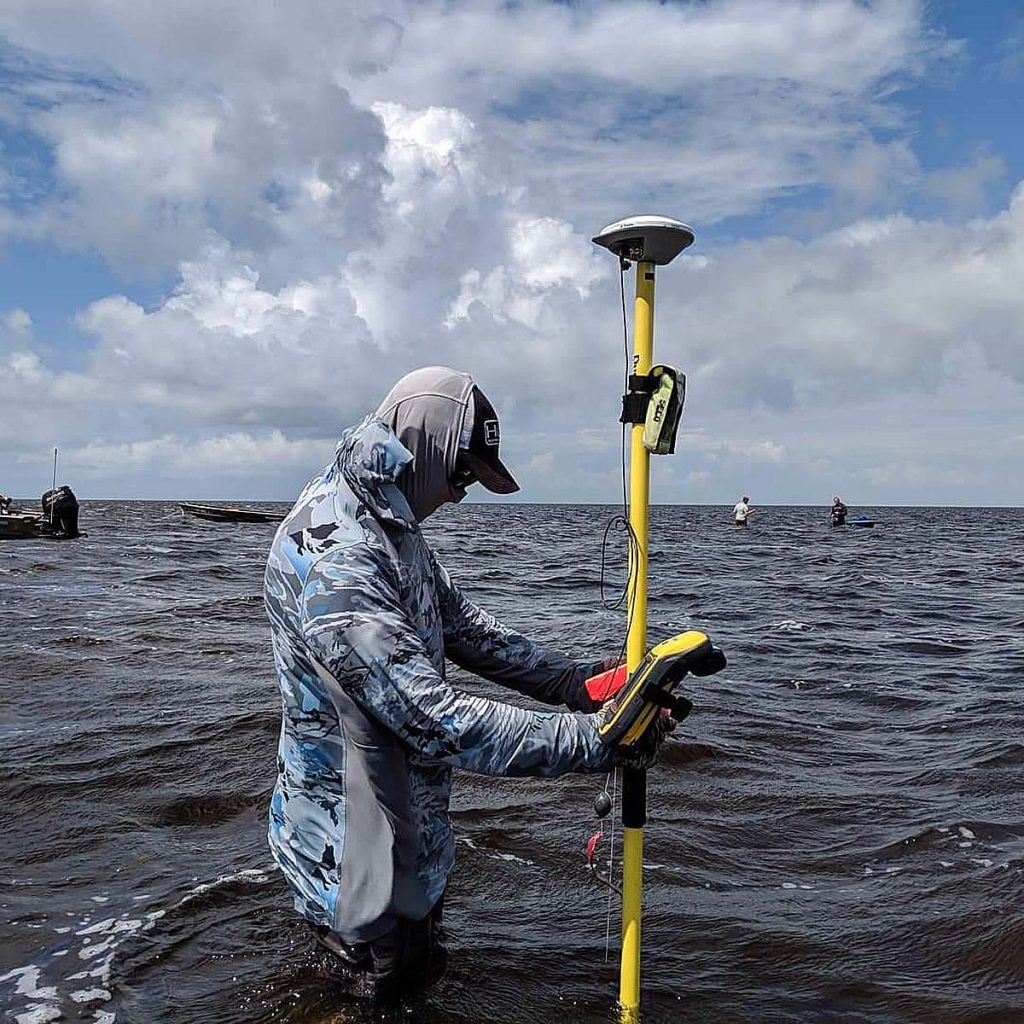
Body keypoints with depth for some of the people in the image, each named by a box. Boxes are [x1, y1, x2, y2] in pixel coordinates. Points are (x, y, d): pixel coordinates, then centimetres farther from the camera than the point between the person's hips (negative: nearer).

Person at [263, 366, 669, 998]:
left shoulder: (393, 525, 4)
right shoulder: (331, 555, -30)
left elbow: (465, 627, 8)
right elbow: (437, 719, -34)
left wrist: (578, 679, -4)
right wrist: (594, 737, -30)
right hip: (356, 849, -9)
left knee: (423, 974, 26)